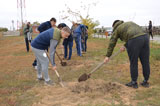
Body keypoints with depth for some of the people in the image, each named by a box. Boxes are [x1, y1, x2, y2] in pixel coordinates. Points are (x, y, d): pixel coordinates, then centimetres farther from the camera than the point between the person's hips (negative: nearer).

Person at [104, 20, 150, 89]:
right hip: (145, 37, 6)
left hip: (134, 40, -6)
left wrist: (108, 56, 23)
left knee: (133, 62, 6)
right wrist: (125, 46, 31)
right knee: (145, 62, 12)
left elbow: (112, 43, 19)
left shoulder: (117, 29, 19)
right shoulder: (129, 23, 35)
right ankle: (146, 81, 24)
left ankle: (134, 83, 17)